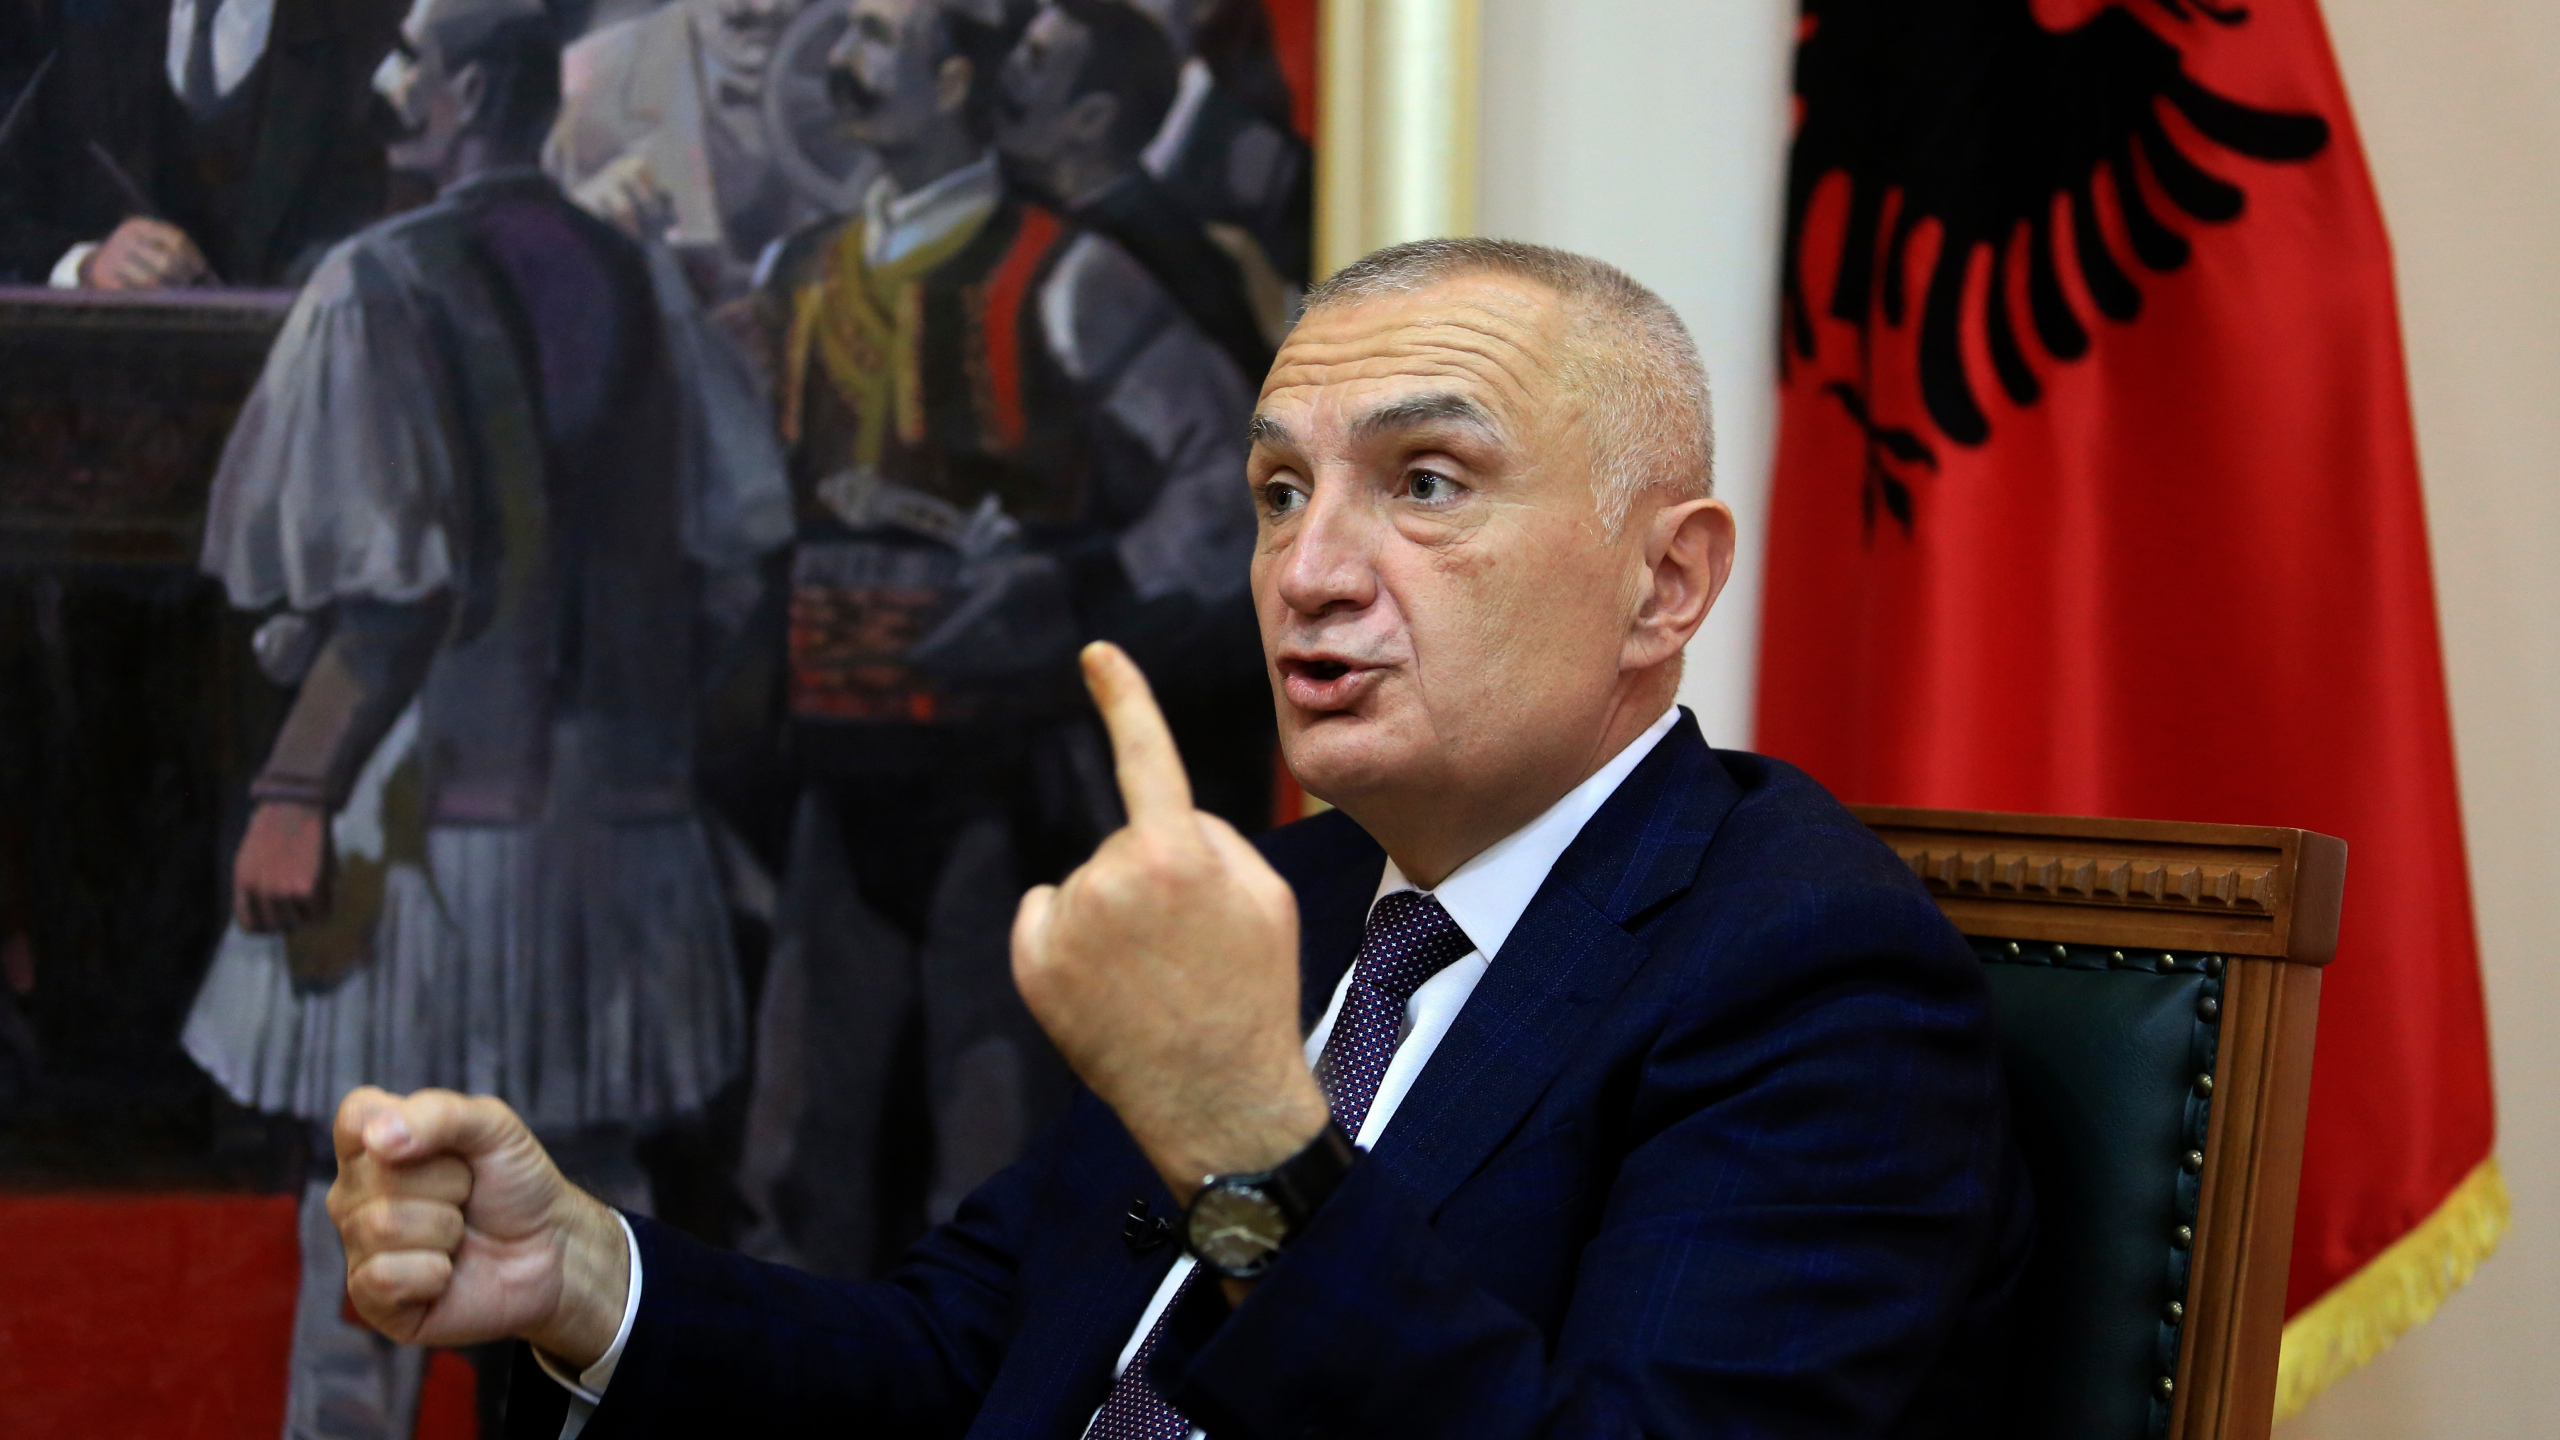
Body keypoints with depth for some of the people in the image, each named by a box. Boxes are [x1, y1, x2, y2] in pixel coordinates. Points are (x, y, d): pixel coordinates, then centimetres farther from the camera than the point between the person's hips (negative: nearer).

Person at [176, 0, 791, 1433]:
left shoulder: (384, 283, -9)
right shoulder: (647, 286, 6)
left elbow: (376, 575, -15)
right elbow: (734, 541, 7)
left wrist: (295, 791, -13)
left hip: (431, 804, -5)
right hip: (619, 809, 5)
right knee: (594, 1170, 12)